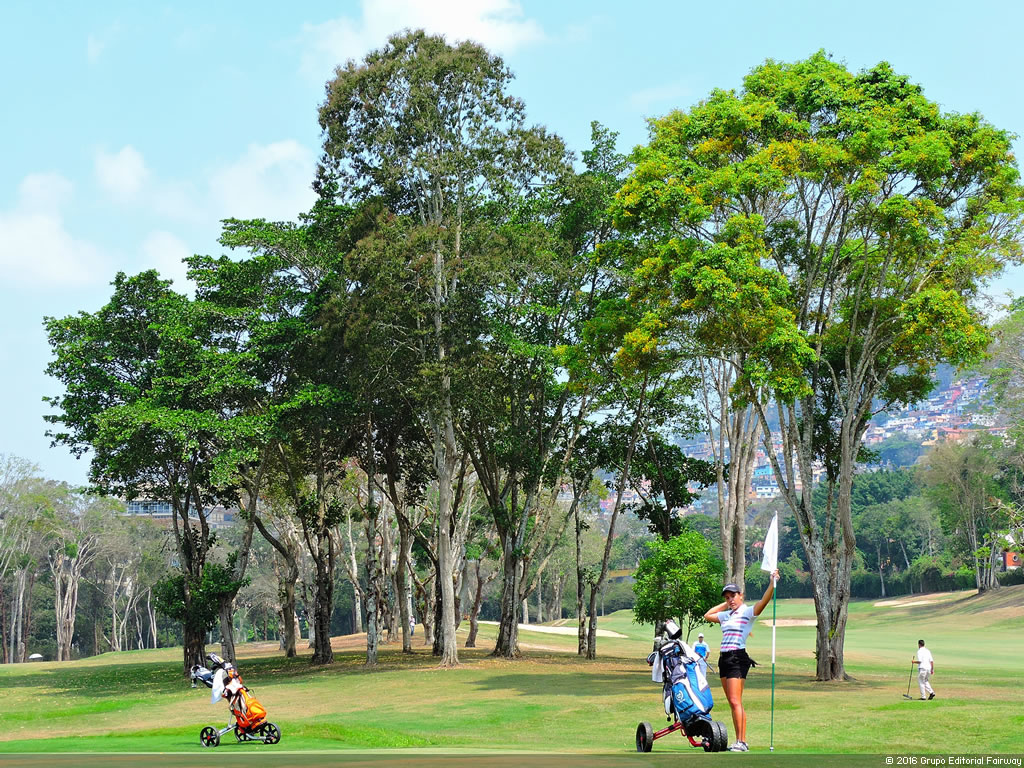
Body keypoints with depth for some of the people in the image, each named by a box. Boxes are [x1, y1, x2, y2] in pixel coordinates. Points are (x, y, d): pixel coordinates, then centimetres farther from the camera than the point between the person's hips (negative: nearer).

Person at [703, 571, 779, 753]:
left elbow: (764, 601, -20)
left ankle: (742, 742, -14)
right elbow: (707, 616, 32)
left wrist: (772, 583, -34)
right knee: (732, 703, 7)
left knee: (735, 701, -14)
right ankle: (739, 741, 9)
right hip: (724, 658, 8)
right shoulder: (726, 615, 18)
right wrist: (724, 605, 23)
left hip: (738, 658, -8)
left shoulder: (748, 612, -3)